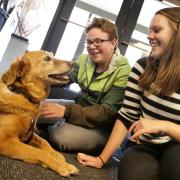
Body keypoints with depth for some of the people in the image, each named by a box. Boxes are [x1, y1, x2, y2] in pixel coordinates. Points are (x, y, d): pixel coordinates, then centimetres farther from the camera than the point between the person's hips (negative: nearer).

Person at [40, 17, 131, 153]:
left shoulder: (124, 73, -19)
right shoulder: (84, 60, 2)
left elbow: (108, 113, -25)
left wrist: (66, 111, -34)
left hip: (103, 128, -5)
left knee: (63, 136, -30)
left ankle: (50, 133, 0)